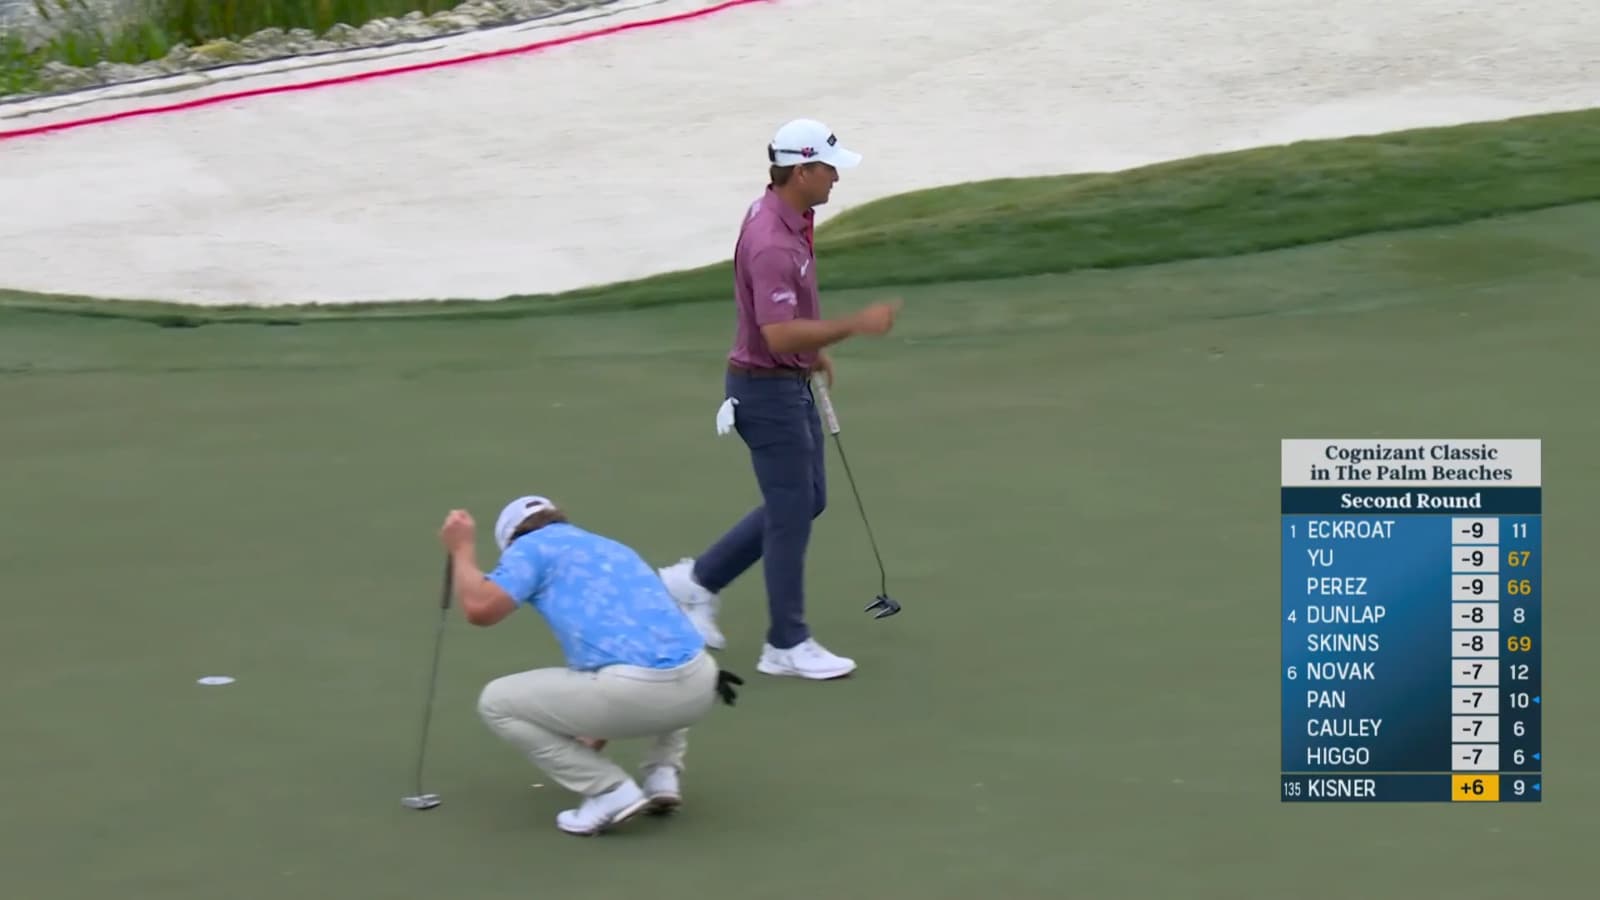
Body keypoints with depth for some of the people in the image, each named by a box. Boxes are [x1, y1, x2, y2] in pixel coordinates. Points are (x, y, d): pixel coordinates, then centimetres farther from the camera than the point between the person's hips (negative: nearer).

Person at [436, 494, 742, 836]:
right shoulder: (615, 548, 33)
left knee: (496, 702, 12)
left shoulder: (532, 545, 11)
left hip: (636, 689, -7)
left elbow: (480, 609, -4)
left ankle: (611, 791, 4)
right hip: (699, 686, 7)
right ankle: (663, 776, 20)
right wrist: (596, 738, 55)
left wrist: (462, 549, 16)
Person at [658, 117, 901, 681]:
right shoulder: (771, 243, -28)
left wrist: (815, 351, 24)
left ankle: (699, 580, 25)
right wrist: (854, 325, -33)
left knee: (806, 500, 18)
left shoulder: (786, 216, 5)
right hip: (767, 390, -10)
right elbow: (778, 334, -35)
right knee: (792, 511, -1)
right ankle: (787, 645, 10)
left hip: (791, 382, 10)